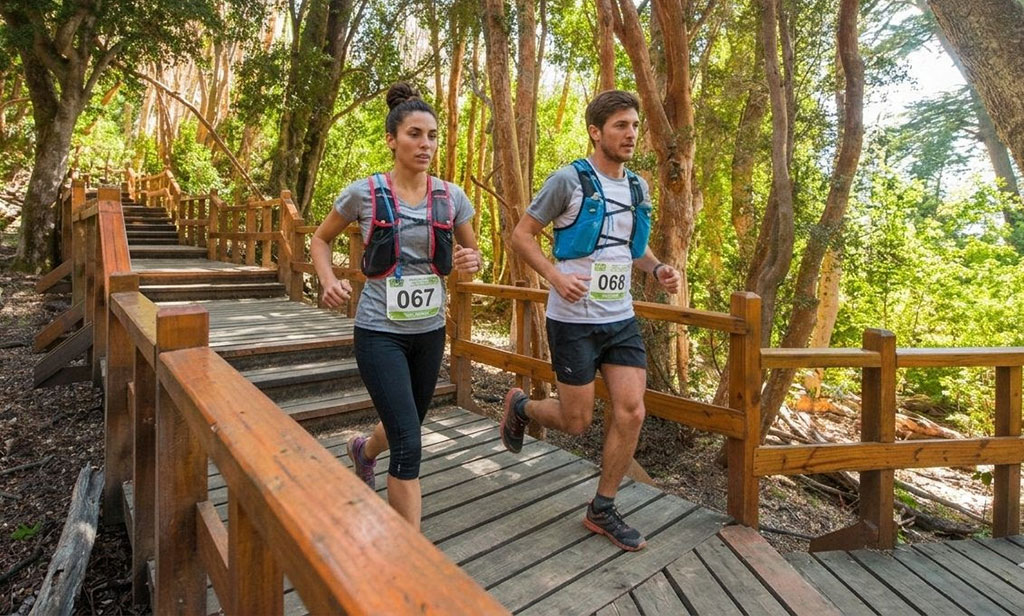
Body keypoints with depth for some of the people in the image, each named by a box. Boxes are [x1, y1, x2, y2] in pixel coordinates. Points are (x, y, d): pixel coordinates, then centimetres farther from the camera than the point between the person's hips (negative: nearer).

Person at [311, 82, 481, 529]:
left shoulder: (451, 197, 0)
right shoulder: (364, 193, -7)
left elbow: (471, 252, 12)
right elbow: (320, 240, 8)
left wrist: (471, 262, -12)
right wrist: (329, 281, -11)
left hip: (430, 331, 4)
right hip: (380, 332, -4)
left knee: (404, 427, 22)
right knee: (409, 443, -9)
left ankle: (362, 450, 59)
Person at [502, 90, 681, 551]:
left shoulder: (638, 188, 11)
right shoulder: (569, 180, -8)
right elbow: (521, 235, -5)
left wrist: (658, 269, 1)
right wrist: (556, 276, -21)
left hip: (621, 319, 6)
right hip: (573, 320, -6)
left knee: (631, 412, 0)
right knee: (576, 422, 3)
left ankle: (602, 511, 20)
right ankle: (520, 406, 36)